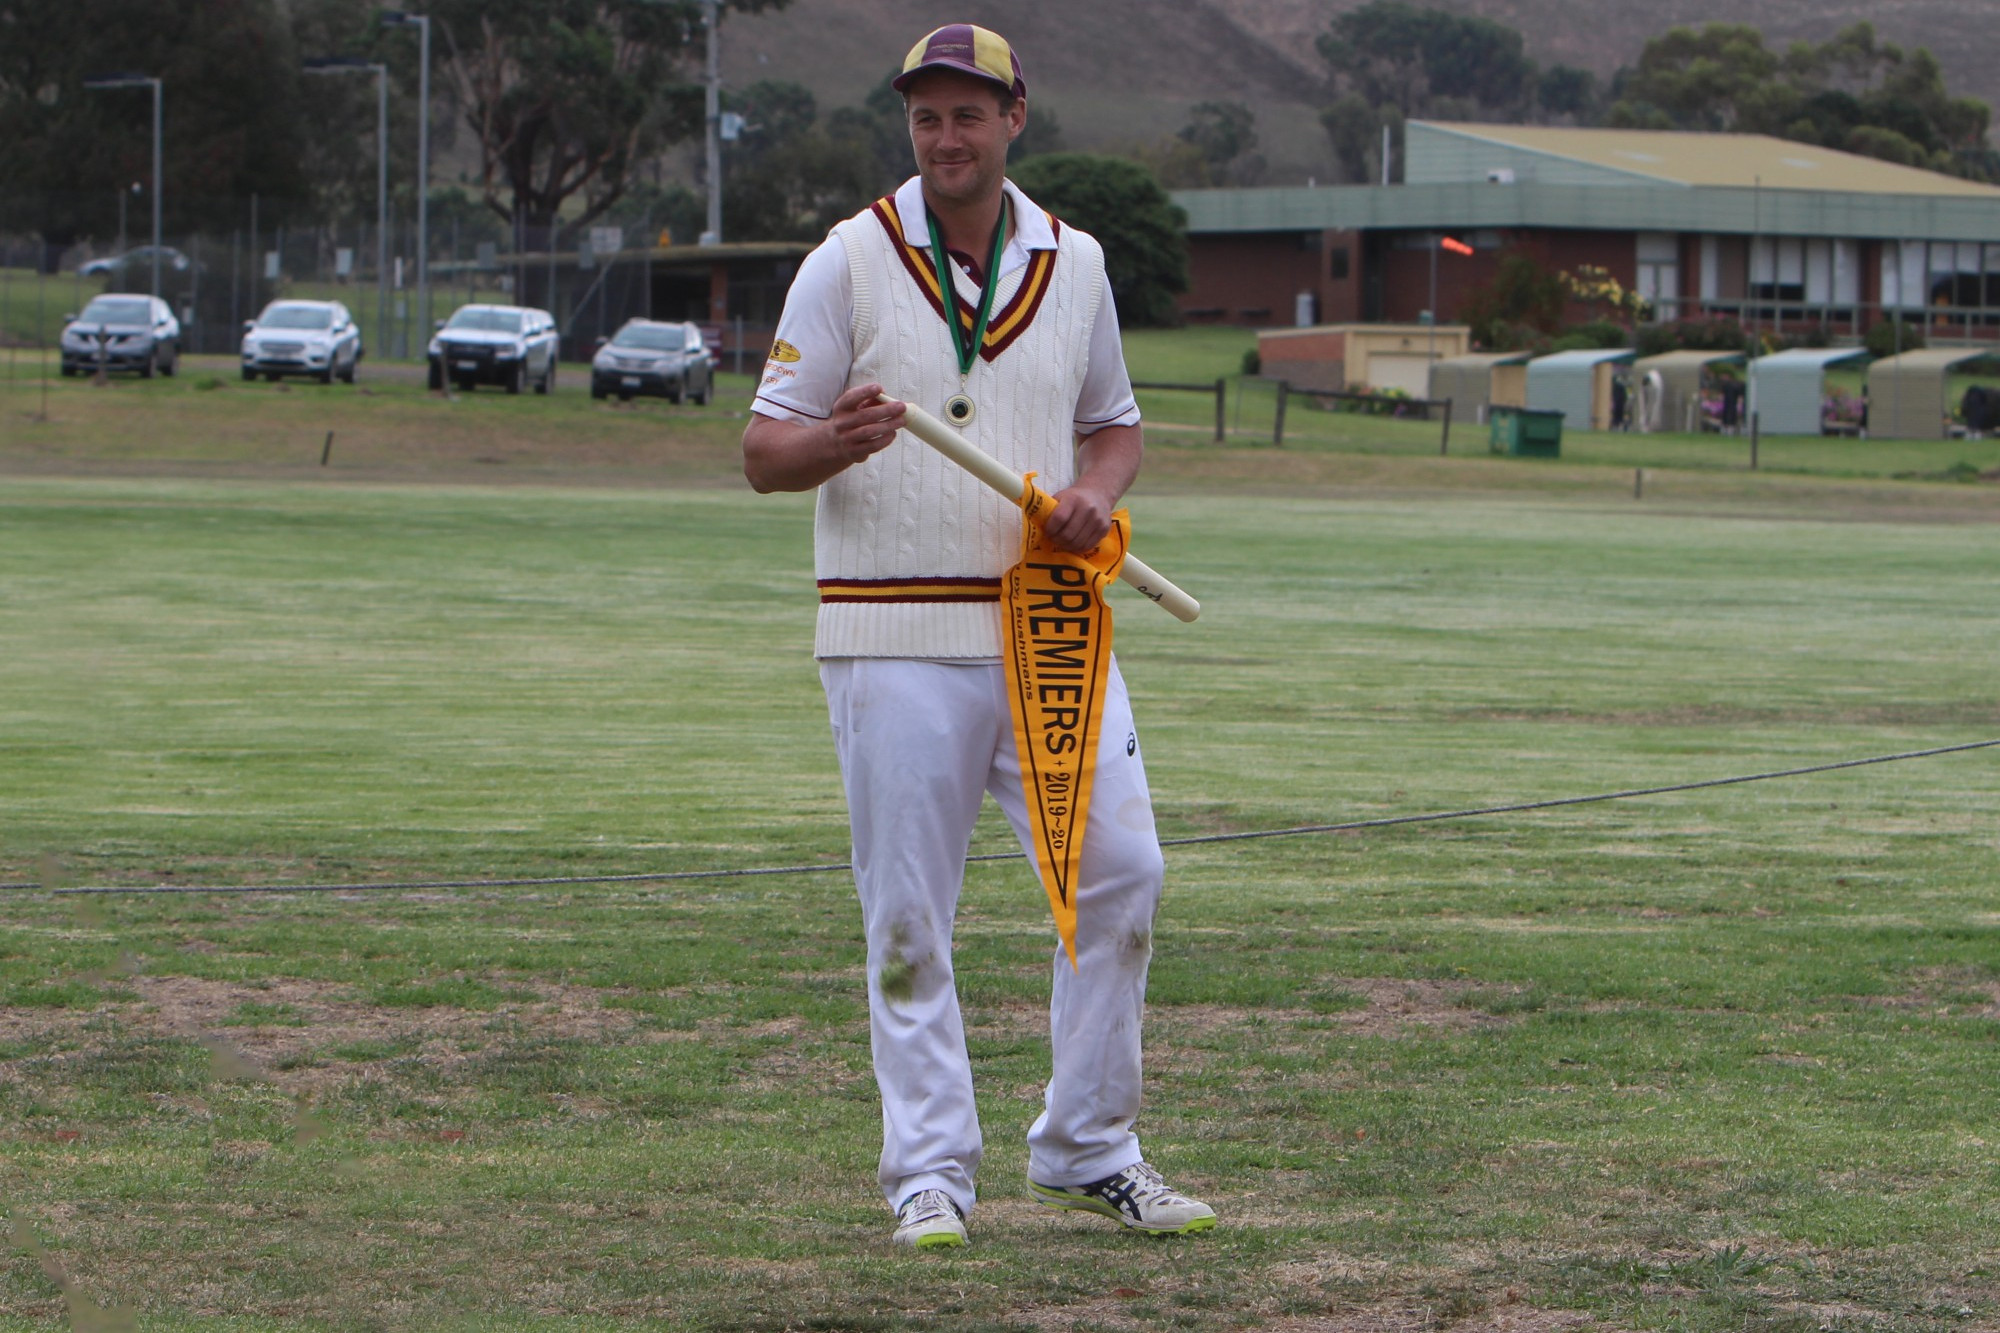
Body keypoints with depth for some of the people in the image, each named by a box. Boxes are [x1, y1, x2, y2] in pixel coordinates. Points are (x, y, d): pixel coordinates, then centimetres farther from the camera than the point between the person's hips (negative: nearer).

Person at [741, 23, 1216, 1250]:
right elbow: (764, 451, -2)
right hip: (899, 641, -3)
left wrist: (1096, 489, -2)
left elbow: (1116, 424, 22)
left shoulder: (1074, 265, 11)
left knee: (1122, 872, -2)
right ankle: (931, 1170, 5)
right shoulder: (851, 262, 0)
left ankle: (1089, 1151, 10)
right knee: (909, 915, -2)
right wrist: (836, 440, -25)